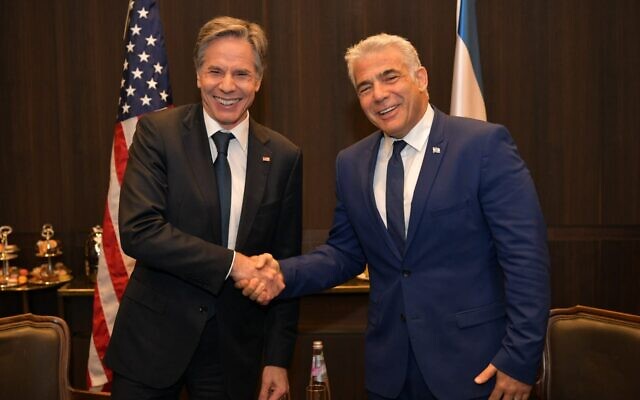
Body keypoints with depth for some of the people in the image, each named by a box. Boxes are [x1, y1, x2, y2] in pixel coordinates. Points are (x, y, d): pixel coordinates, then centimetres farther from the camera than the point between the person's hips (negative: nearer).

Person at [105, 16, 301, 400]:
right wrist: (232, 263, -21)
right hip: (154, 339, -1)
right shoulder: (158, 131, -7)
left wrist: (278, 359, 0)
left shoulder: (284, 156, -2)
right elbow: (137, 230, -18)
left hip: (235, 349, 2)